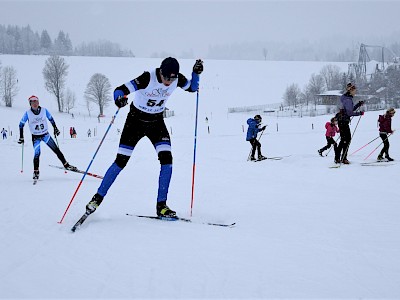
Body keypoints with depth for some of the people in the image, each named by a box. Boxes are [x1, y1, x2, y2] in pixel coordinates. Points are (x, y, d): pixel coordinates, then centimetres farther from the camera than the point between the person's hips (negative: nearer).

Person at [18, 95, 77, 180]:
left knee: (56, 150, -1)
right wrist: (21, 137, -3)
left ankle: (66, 165, 8)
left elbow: (51, 119, 8)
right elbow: (21, 124, -2)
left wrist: (55, 129, 10)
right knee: (36, 153, -14)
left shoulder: (44, 110, -10)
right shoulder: (28, 113, -13)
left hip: (45, 134, 2)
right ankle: (36, 172, 0)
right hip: (35, 137, -2)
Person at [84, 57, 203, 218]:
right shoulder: (148, 78, -29)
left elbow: (192, 88, 6)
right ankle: (98, 198, 10)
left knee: (167, 159, -12)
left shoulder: (177, 79, -14)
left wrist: (196, 73, -13)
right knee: (121, 161, -6)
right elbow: (120, 90, -32)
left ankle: (161, 205, -5)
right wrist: (119, 99, -55)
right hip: (136, 119, -4)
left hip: (156, 122, 4)